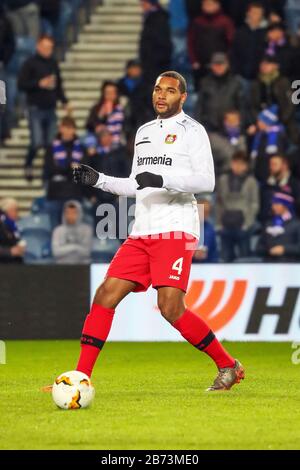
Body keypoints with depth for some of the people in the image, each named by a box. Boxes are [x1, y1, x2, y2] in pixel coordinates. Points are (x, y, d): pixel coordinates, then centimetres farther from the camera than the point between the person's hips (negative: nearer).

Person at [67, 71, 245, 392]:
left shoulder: (191, 131, -2)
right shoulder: (144, 132, 21)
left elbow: (206, 181, -13)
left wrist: (162, 180, -24)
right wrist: (98, 180, 14)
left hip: (175, 231, -7)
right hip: (141, 233, 7)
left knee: (170, 308, -17)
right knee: (105, 295, -4)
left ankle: (228, 366, 0)